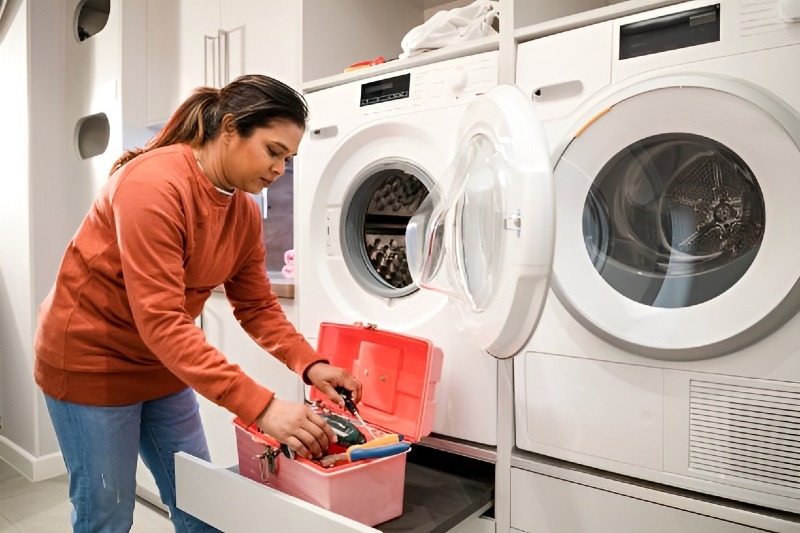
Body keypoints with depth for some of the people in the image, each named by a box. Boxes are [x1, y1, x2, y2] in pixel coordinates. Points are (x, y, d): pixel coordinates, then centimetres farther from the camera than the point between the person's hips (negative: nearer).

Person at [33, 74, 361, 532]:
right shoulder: (154, 184, -28)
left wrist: (311, 365, -17)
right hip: (91, 361, -6)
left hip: (164, 368, 7)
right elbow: (161, 322, -34)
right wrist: (261, 406, -37)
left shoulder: (246, 212, -4)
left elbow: (258, 307, 1)